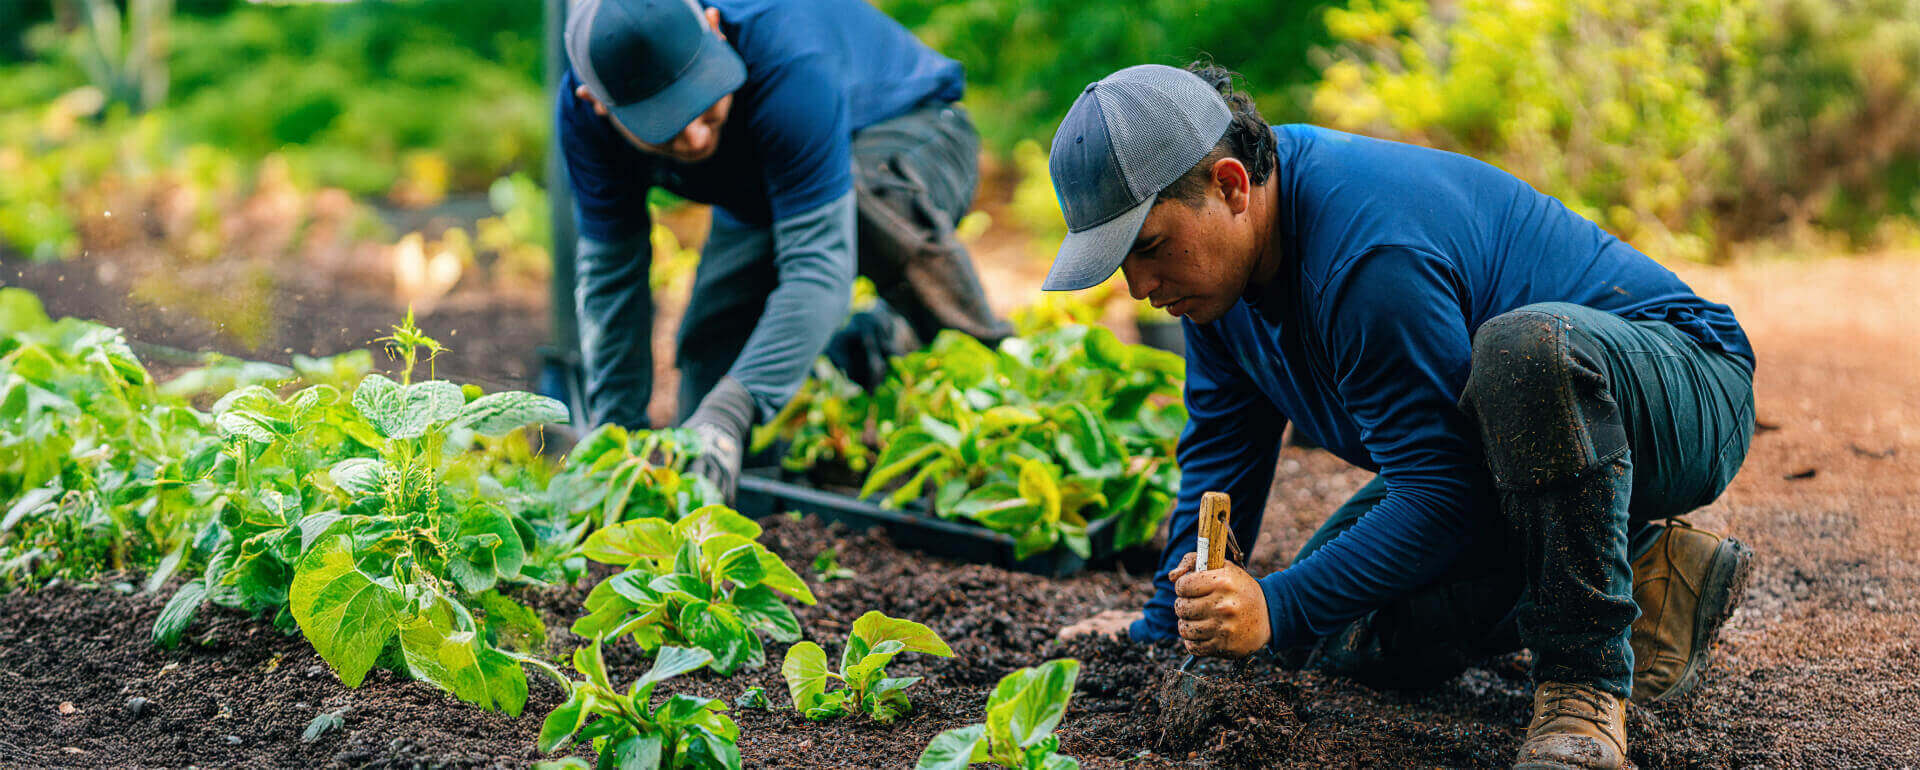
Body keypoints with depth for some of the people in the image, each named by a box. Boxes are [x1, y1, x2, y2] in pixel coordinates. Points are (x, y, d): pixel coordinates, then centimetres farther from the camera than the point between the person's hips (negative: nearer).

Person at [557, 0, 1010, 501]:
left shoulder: (788, 60, -42)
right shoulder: (584, 112, -26)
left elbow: (817, 265, -46)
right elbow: (611, 272, -16)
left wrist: (730, 413, -55)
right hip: (754, 203, 6)